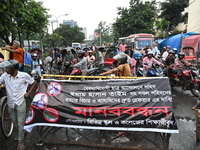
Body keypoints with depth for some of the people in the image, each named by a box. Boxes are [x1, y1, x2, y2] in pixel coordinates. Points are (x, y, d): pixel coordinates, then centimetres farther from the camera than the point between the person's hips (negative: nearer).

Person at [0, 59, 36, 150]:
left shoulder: (24, 75, -16)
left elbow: (34, 83, -2)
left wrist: (28, 93, -5)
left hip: (20, 103, -4)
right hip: (10, 104, 4)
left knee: (20, 123, 6)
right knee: (14, 122, 21)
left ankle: (20, 141, 23)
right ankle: (20, 133, 48)